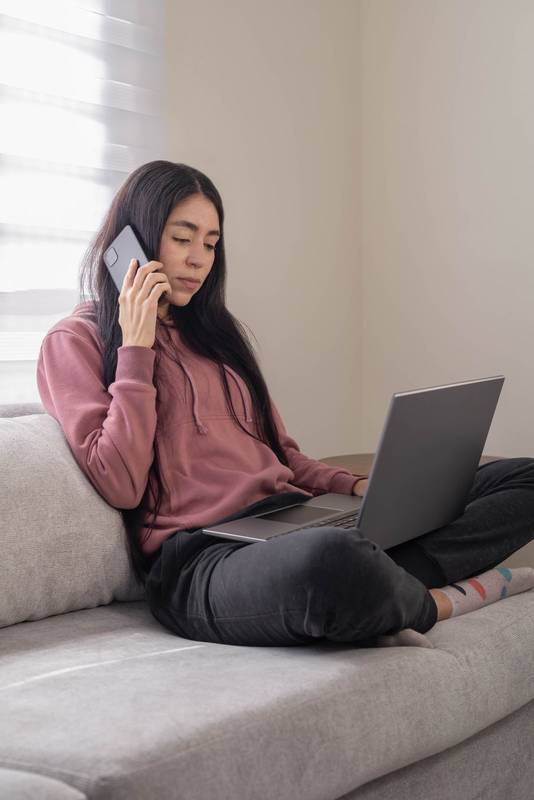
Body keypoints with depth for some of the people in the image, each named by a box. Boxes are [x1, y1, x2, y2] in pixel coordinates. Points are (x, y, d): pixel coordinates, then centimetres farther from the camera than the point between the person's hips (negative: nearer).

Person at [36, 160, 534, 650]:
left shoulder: (212, 331, 26)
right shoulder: (74, 343, 5)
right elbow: (120, 486, -8)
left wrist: (357, 486, 6)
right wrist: (136, 350, -6)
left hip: (297, 519, 8)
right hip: (201, 555, -7)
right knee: (329, 561, -44)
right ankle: (437, 603, -11)